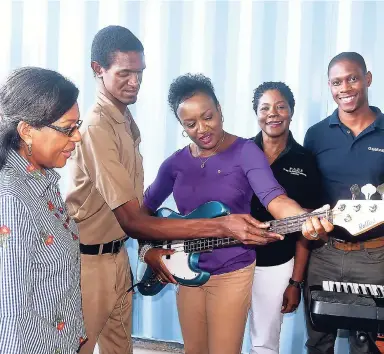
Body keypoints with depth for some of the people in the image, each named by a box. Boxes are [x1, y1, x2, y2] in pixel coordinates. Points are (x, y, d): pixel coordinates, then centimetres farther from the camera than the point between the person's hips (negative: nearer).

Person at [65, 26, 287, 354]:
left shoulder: (126, 121, 6)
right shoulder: (96, 127, -24)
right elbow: (131, 221, -28)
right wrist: (222, 226, -34)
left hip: (118, 254, 8)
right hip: (89, 262, -8)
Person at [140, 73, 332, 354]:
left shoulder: (245, 151, -11)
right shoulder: (176, 162, 1)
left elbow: (274, 197, -27)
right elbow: (145, 207, 12)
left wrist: (307, 219, -46)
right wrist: (149, 249, -1)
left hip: (233, 273, -4)